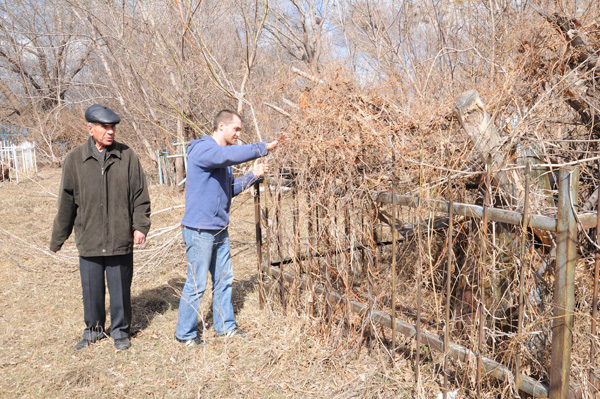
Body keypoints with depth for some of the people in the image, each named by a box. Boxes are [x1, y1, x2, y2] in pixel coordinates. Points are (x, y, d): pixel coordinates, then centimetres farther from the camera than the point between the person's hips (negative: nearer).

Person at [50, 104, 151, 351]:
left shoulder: (127, 156, -1)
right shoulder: (75, 159, 2)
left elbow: (140, 195, 3)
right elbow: (66, 202, 7)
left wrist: (140, 226, -6)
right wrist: (57, 238, 12)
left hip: (121, 239, -1)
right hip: (89, 240, 1)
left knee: (120, 288, 9)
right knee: (91, 289, 12)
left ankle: (120, 331, 28)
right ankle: (94, 330, 33)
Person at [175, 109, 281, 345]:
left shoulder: (222, 156, 15)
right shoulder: (203, 149, -14)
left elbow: (229, 190, 17)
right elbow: (231, 155, -33)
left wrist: (253, 175, 4)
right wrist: (262, 148, -26)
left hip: (219, 229, 9)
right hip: (199, 230, -9)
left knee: (224, 279, 15)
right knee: (196, 284, 0)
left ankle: (225, 326, 29)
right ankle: (185, 333, 16)